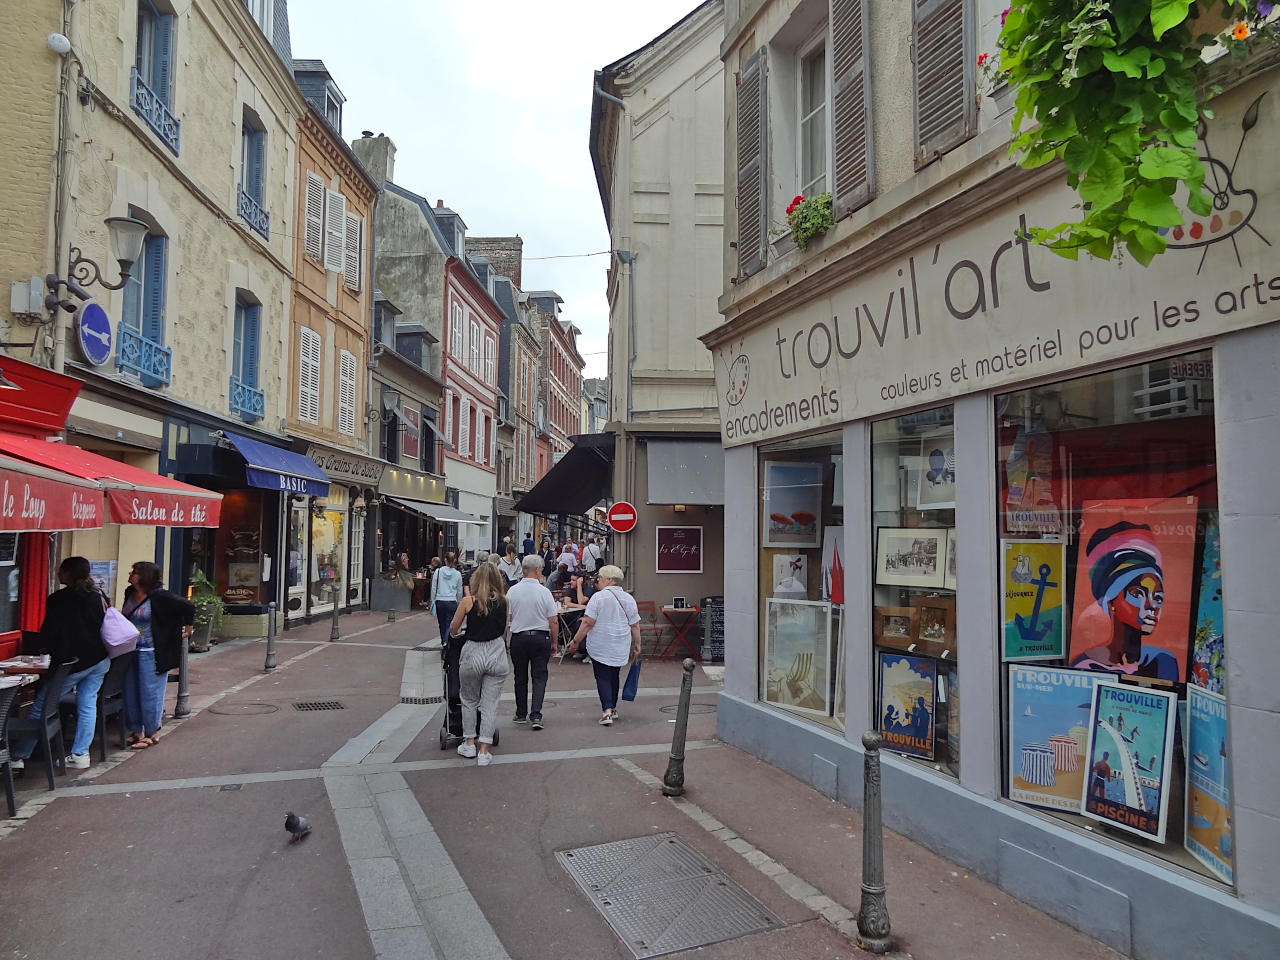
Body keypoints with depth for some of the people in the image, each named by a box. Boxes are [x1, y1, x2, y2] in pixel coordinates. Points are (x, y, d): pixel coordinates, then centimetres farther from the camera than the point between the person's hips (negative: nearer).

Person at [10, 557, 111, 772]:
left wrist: (51, 650, 10)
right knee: (87, 704, 9)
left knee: (40, 707, 6)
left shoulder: (58, 600, -9)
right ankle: (80, 754, 10)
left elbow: (49, 634, -8)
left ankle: (19, 756, 11)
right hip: (99, 660, 5)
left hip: (73, 662, -5)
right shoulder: (98, 597, 6)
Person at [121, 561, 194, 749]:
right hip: (130, 651, 8)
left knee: (150, 693, -1)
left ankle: (152, 733, 11)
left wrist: (187, 629, -7)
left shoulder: (158, 597, -16)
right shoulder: (129, 594, 6)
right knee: (130, 693, 12)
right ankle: (136, 731, 25)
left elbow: (187, 606, -15)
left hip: (151, 654, -8)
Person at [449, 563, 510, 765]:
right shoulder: (504, 601, -1)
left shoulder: (468, 601, -7)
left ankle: (469, 744, 28)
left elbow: (453, 629, 5)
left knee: (469, 701, 20)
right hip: (497, 654, 1)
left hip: (473, 653, -1)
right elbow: (505, 631, 6)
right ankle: (484, 752, 7)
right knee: (490, 704, 7)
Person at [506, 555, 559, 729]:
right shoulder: (544, 592, -8)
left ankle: (521, 713, 24)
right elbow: (554, 620, -6)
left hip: (518, 638, 2)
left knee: (520, 677, 14)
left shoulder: (512, 591, -3)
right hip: (541, 638, -2)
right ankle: (535, 715, -7)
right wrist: (555, 643, 4)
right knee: (539, 676, 4)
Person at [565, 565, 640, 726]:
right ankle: (613, 708, 30)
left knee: (602, 677, 2)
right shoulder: (629, 599, 4)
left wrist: (575, 641, -9)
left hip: (600, 647, -5)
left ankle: (607, 710, -11)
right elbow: (635, 625, 5)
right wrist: (637, 645, 14)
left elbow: (588, 622, -15)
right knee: (614, 676, 20)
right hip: (620, 648, 5)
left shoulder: (598, 597, -11)